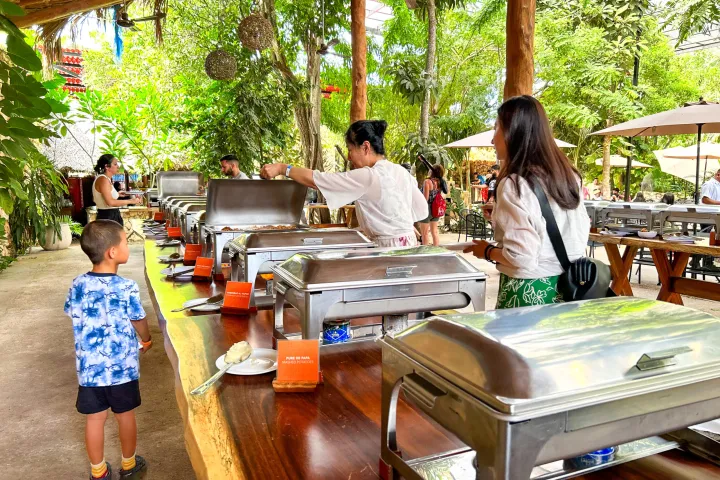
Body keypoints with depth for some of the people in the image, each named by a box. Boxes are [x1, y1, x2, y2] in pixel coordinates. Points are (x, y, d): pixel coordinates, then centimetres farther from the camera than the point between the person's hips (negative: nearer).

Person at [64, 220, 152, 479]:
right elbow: (139, 323, -7)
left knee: (94, 419, 16)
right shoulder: (127, 288, -20)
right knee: (125, 416, 16)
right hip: (122, 367, -3)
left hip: (89, 368, 3)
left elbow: (74, 317, 8)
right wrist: (146, 340, 16)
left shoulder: (77, 285, -7)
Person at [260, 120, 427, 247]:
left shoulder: (367, 177, -17)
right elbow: (422, 209, 12)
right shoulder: (402, 172, 6)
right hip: (408, 244, 8)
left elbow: (316, 180, -14)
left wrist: (281, 168, -4)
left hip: (389, 247, -8)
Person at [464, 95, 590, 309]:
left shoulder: (515, 184, -19)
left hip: (528, 291, -7)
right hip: (565, 286, 8)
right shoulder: (568, 175, 4)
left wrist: (487, 251, -5)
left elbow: (521, 257, -25)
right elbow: (581, 232, 14)